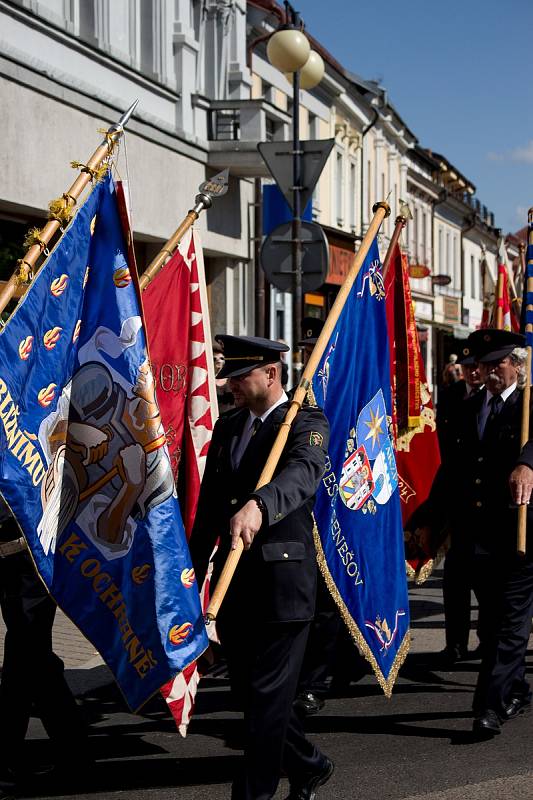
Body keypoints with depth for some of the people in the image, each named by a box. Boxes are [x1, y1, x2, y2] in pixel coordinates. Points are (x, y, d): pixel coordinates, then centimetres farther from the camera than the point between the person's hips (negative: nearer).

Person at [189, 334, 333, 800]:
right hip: (232, 581, 7)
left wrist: (257, 505, -49)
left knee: (268, 694, -2)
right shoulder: (227, 427, 14)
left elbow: (302, 473, -30)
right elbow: (209, 506, 18)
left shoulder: (306, 422, -7)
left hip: (282, 578, -7)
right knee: (247, 691, 14)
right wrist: (193, 573, 17)